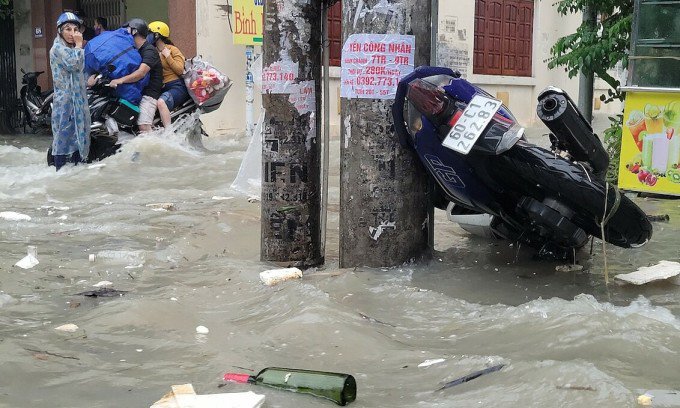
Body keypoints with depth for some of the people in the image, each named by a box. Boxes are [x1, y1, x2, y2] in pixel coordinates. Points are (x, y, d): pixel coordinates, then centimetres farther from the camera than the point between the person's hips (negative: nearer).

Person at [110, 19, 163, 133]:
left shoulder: (149, 51, -12)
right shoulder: (135, 50, 20)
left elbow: (141, 73, -26)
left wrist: (121, 80, -39)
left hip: (148, 93, -10)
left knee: (143, 127, -23)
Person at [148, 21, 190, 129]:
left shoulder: (172, 49, 1)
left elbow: (180, 70, -11)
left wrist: (167, 56, -10)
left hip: (177, 86, -8)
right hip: (160, 88, 8)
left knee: (161, 102, -35)